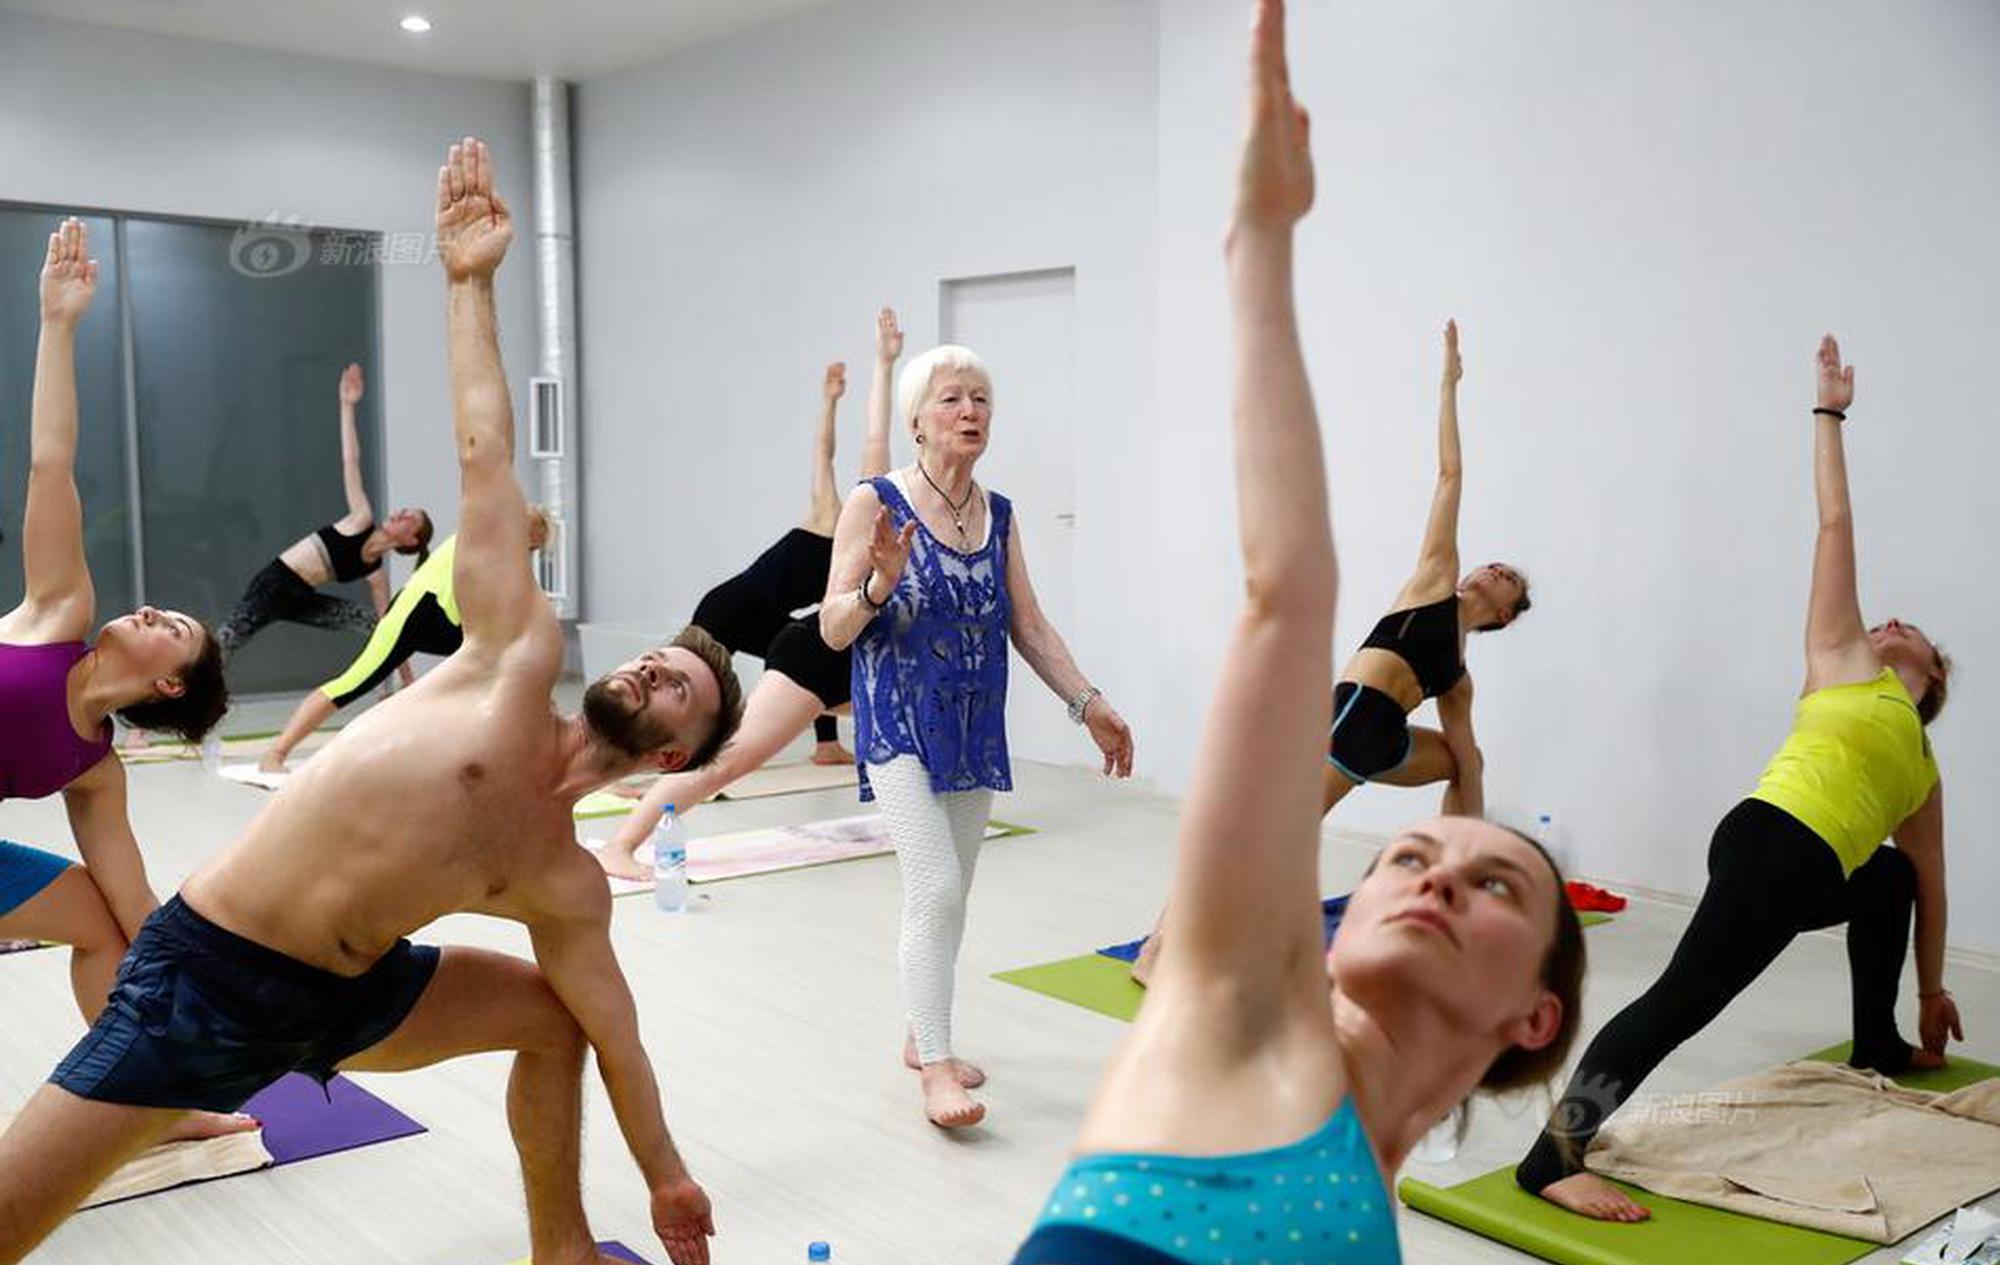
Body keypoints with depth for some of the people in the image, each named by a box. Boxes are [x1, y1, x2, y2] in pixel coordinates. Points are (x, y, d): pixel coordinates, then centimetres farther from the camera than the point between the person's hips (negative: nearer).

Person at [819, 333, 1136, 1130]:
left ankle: (923, 1035, 31)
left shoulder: (999, 515, 6)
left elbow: (1029, 627, 10)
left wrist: (1088, 704, 3)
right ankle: (935, 1068, -6)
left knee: (948, 894, 14)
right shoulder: (875, 504, -9)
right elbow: (832, 630, -10)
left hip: (975, 730, 6)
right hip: (900, 727, -5)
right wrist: (880, 583, -29)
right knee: (936, 888, -15)